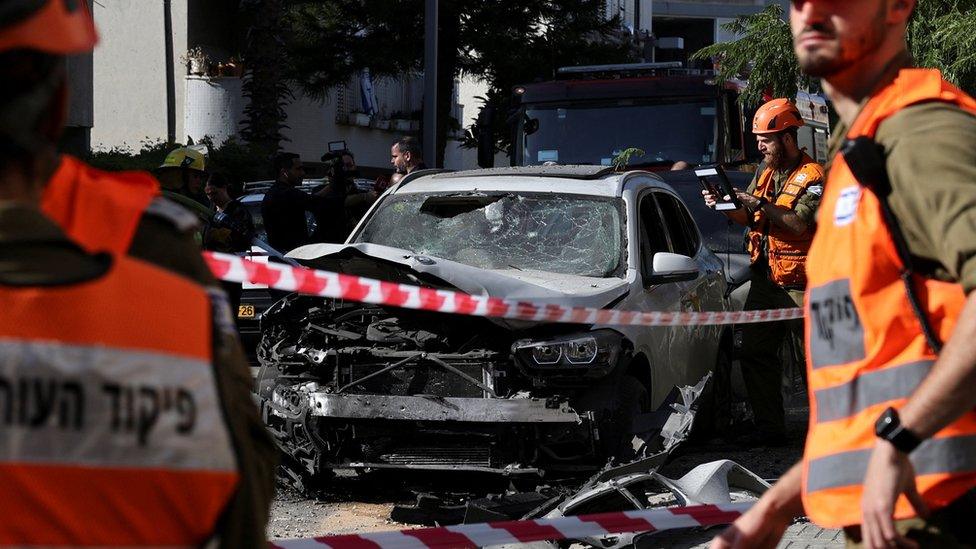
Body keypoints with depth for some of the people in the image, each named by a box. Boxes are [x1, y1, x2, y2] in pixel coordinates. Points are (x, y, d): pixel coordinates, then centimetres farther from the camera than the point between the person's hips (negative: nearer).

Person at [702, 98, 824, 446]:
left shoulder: (812, 176, -8)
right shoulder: (765, 174, 17)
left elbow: (799, 223, -21)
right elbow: (748, 218, 15)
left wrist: (761, 203, -24)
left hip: (799, 284, -8)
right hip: (764, 279, 8)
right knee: (755, 355, 7)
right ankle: (770, 428, 13)